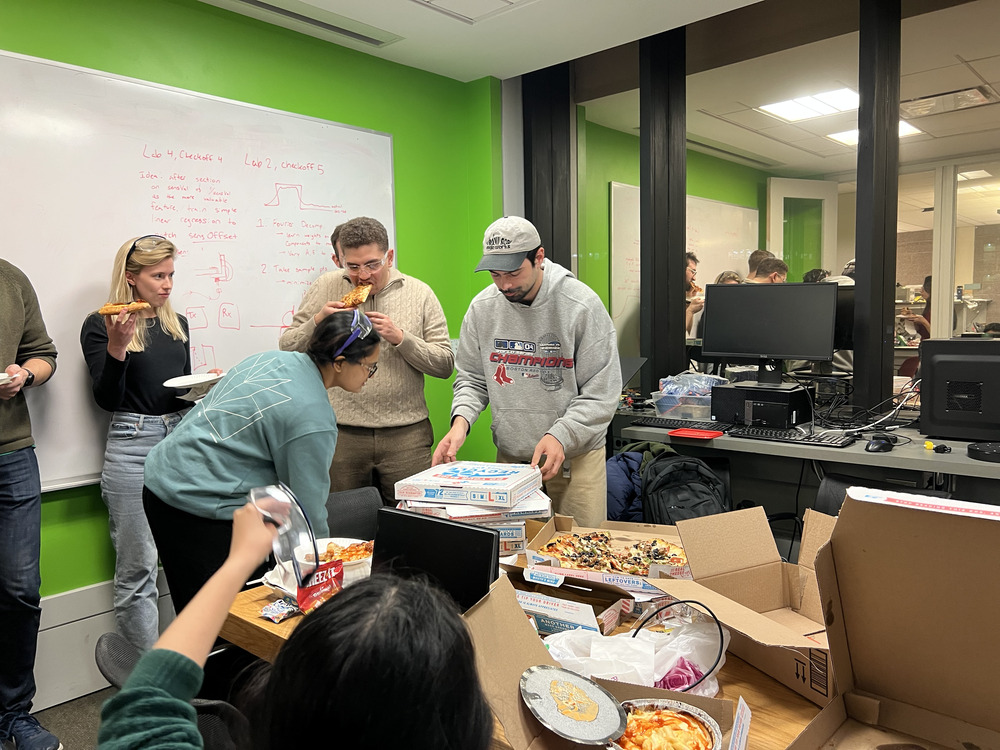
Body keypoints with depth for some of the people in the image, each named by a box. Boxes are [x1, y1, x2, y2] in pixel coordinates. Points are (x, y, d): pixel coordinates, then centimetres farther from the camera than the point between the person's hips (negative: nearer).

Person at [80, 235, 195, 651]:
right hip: (132, 446, -5)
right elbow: (107, 399, -8)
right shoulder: (100, 326, -2)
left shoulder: (177, 323, 14)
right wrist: (116, 347, -21)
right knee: (138, 567, 1)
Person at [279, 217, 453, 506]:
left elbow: (445, 364, 0)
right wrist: (317, 321, -9)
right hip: (341, 434, 1)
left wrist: (400, 338, -13)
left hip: (406, 435, 0)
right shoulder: (324, 288, 5)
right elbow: (287, 349, 8)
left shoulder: (419, 293, 3)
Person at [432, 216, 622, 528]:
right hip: (509, 457, 3)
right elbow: (472, 378, 8)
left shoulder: (582, 305, -13)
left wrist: (561, 436, -23)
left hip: (576, 456, -2)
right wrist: (461, 420, -11)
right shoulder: (482, 307, -1)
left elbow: (601, 394, -11)